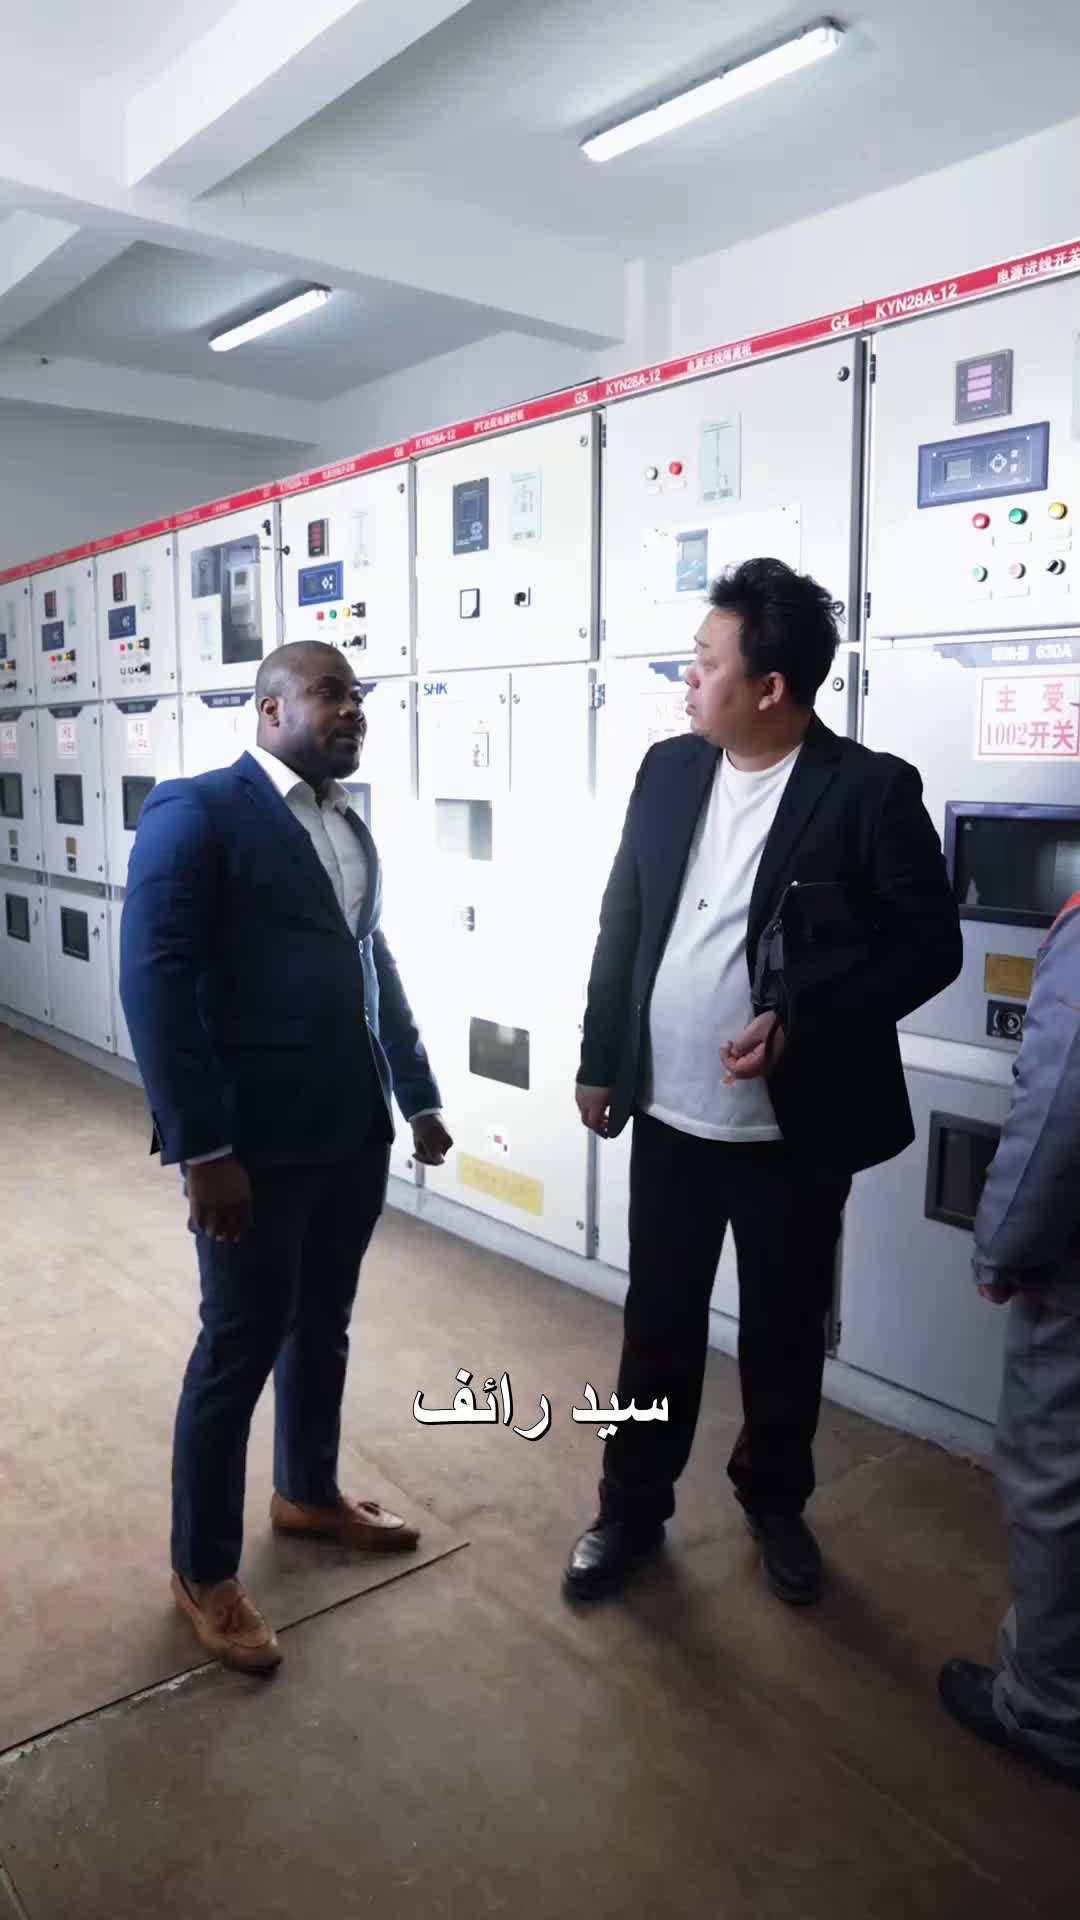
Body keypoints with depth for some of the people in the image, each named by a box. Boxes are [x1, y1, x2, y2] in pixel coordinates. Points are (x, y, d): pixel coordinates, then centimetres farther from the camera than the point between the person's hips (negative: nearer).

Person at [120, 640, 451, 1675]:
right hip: (253, 1144, -7)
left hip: (353, 1131, 7)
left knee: (323, 1328, 20)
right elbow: (154, 981, -17)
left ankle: (308, 1492, 43)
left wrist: (418, 1093, 20)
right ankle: (202, 1569, 25)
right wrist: (202, 1147, -20)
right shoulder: (195, 811, -11)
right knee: (240, 1347, 6)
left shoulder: (350, 827, 13)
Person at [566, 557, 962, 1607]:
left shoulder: (871, 789, -13)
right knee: (657, 1324, 16)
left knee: (784, 1333, 16)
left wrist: (802, 1023, -22)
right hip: (668, 1115, 3)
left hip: (793, 1127, -3)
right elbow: (622, 920, 8)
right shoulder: (667, 769, 1)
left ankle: (775, 1502, 41)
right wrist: (599, 1060, 9)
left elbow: (930, 946, -11)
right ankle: (632, 1504, 36)